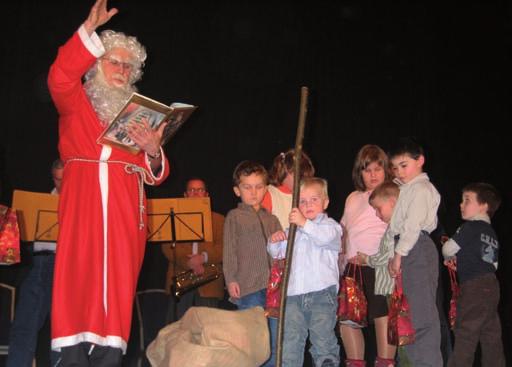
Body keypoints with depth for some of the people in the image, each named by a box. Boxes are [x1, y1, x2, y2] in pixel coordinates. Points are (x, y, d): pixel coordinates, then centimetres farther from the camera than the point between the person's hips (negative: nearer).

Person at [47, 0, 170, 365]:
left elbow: (156, 175, 13)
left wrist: (153, 152, -11)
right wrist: (89, 29, -14)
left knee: (117, 290, -4)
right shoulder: (77, 104, 15)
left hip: (125, 215, 2)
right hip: (83, 211, -2)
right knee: (78, 281, -10)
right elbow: (60, 79, -10)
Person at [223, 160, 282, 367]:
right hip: (248, 287, -4)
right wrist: (230, 280, -8)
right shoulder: (234, 217, 5)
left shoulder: (272, 219, 18)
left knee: (274, 340, 6)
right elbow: (229, 251, 0)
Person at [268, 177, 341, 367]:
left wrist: (305, 223, -29)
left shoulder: (330, 225, 4)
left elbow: (327, 237, -20)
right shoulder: (293, 230, 20)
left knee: (323, 338, -1)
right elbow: (277, 253, 25)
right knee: (290, 340, 5)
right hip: (294, 294, 5)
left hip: (322, 293, -4)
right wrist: (274, 241, 2)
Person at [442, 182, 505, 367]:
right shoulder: (491, 232, 18)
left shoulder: (470, 227, -7)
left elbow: (448, 249, -8)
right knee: (491, 334, 11)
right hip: (491, 284, 8)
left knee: (465, 333, -6)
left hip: (474, 286, -8)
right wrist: (461, 260, 18)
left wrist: (449, 258, 16)